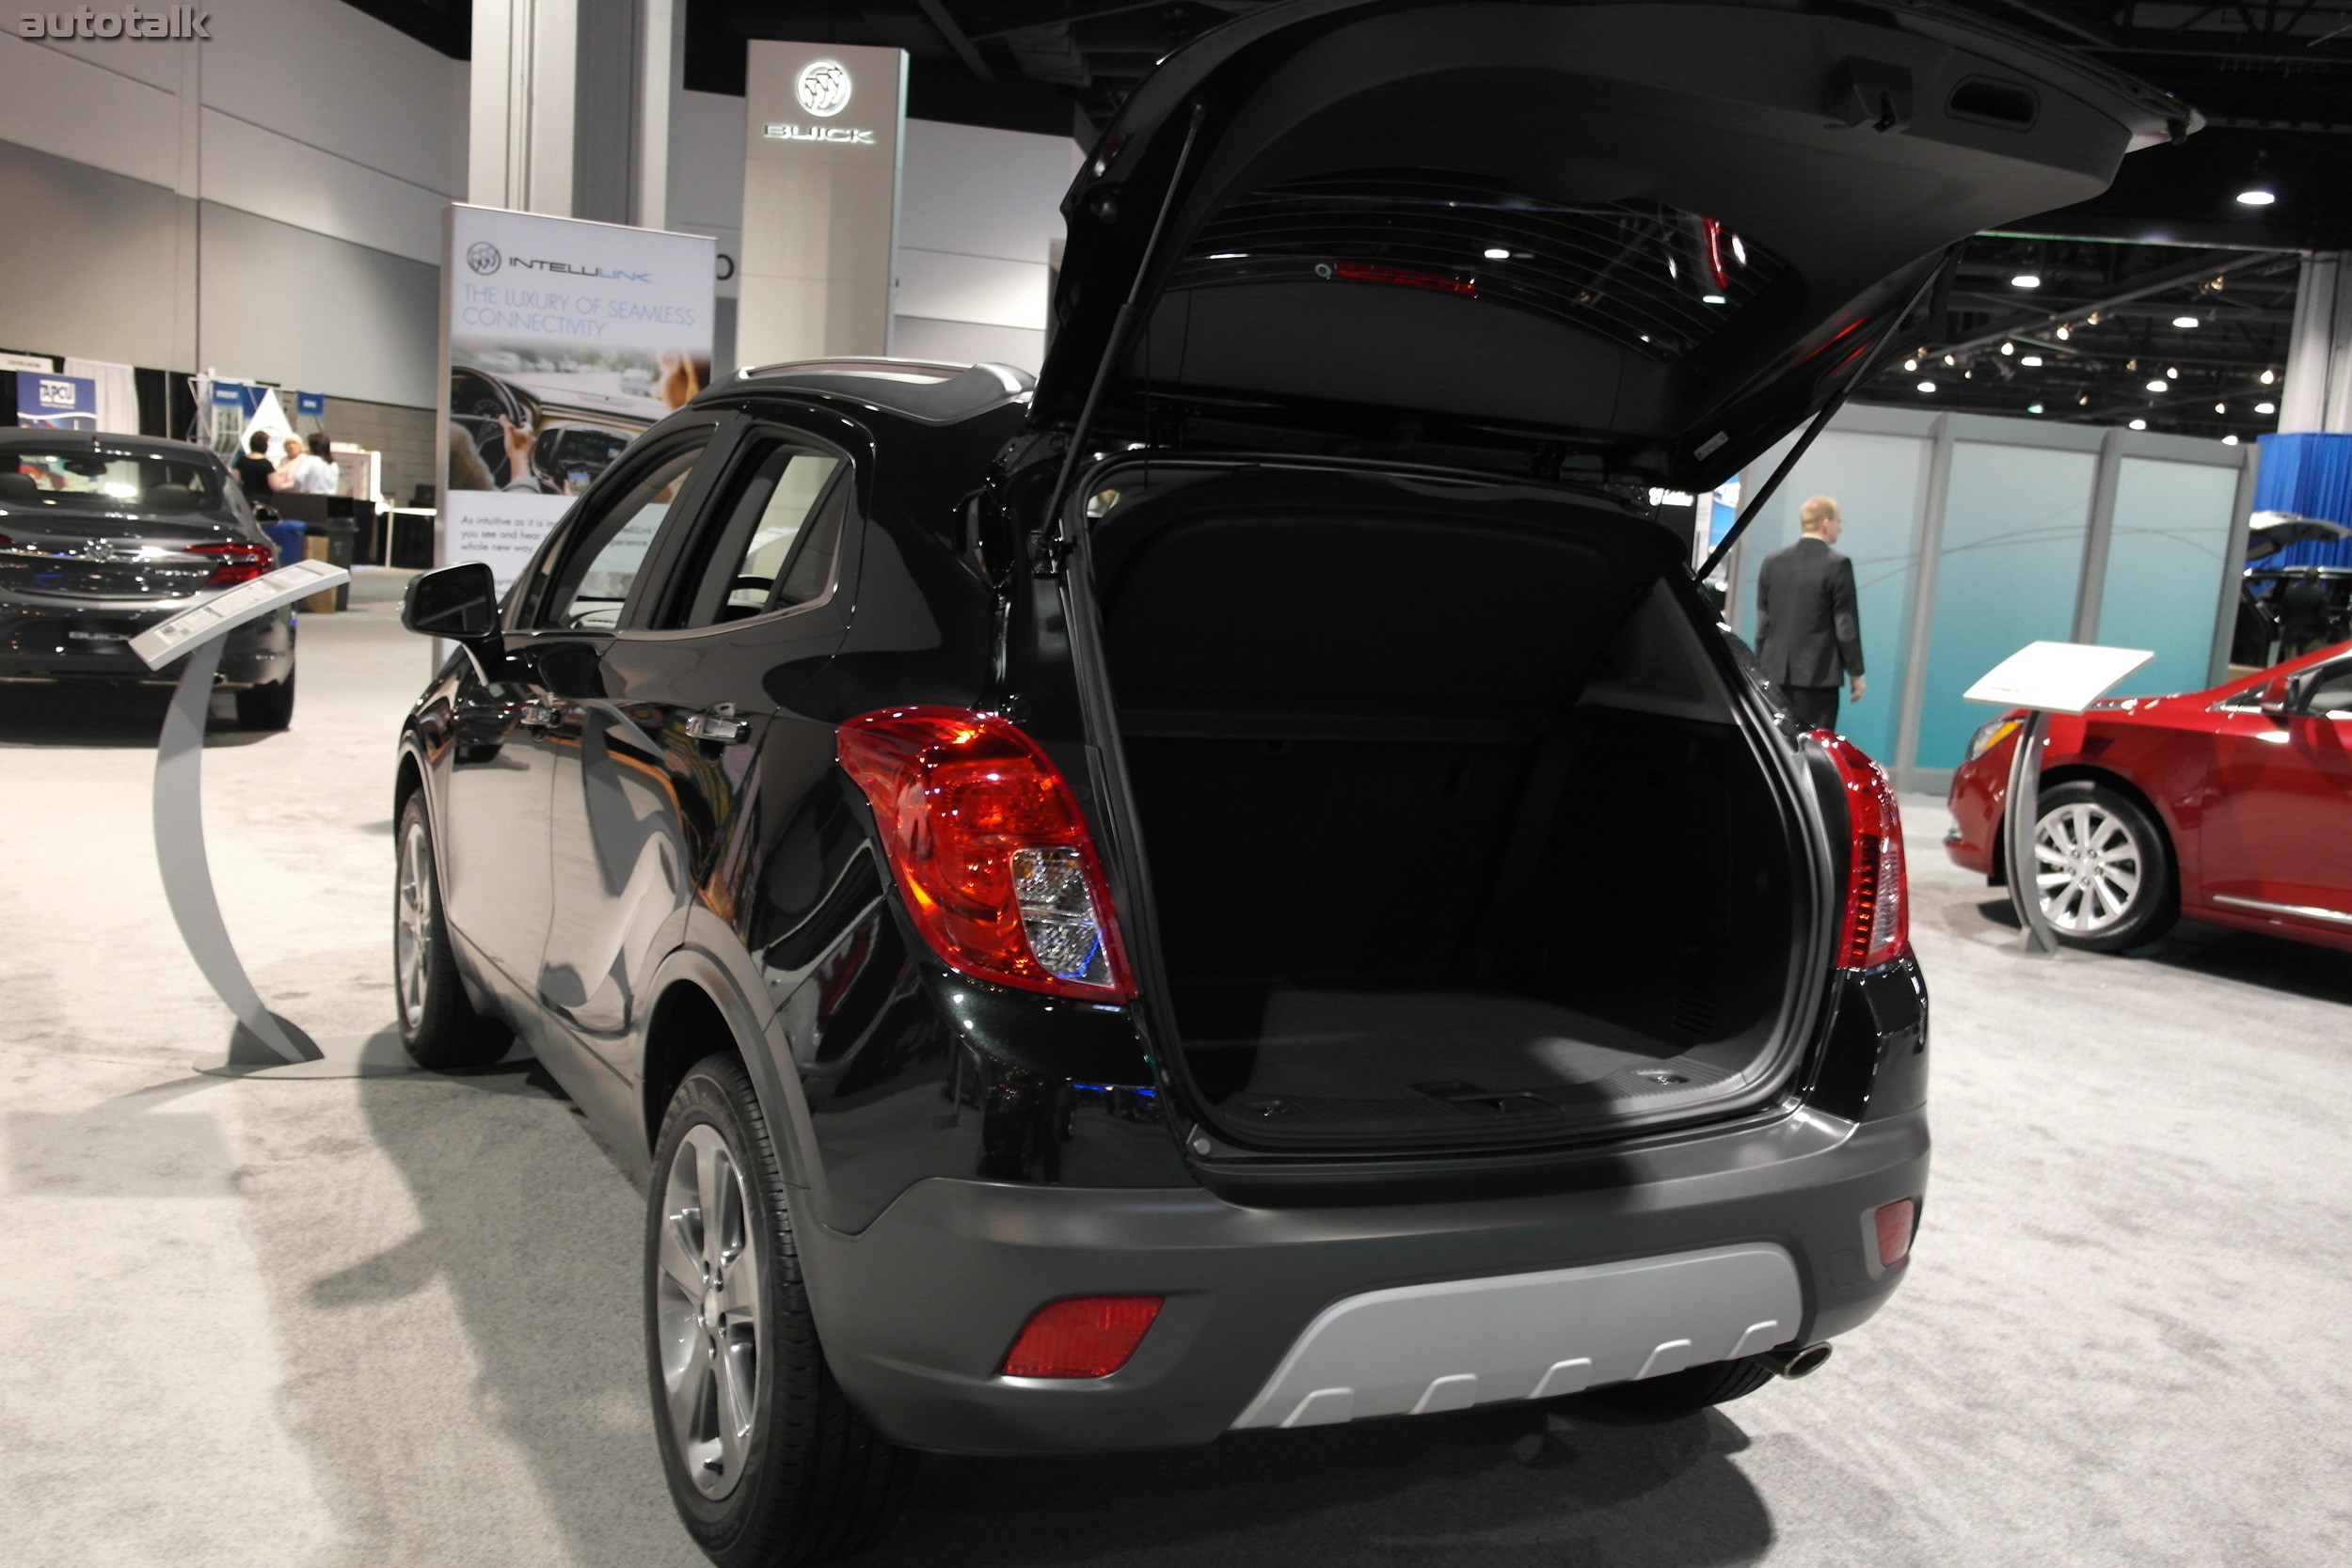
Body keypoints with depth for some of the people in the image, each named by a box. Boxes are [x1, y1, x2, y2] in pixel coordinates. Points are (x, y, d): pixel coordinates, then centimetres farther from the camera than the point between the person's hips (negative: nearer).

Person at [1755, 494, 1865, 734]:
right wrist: (1855, 672, 0)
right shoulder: (1837, 565, -9)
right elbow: (1846, 625, -8)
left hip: (1775, 673, 5)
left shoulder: (1773, 562, 5)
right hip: (1818, 675, -5)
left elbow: (1762, 621, 8)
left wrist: (1760, 667, 15)